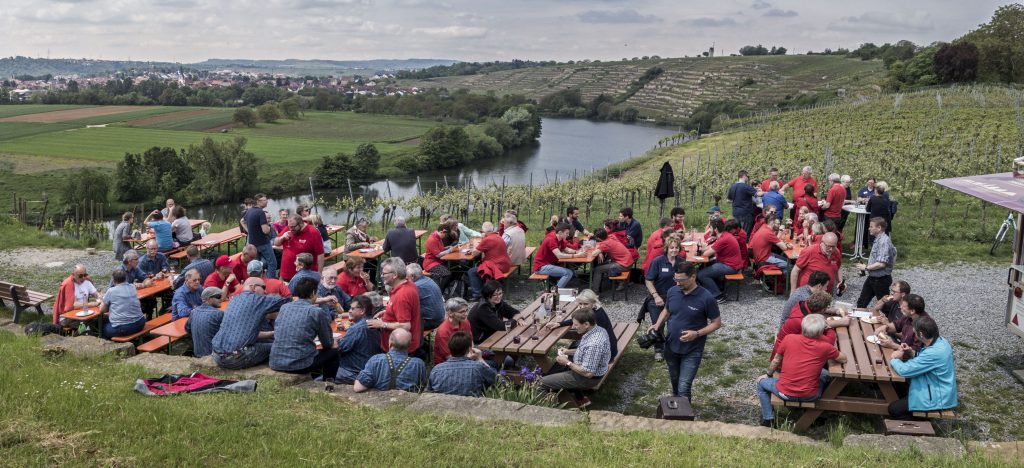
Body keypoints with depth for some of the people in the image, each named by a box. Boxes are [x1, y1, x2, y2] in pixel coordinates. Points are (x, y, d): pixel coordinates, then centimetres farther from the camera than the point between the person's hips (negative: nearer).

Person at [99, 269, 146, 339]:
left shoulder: (111, 291, -7)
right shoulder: (133, 287, 7)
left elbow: (102, 310, 4)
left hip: (121, 329, -5)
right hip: (139, 324, 5)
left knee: (102, 327, 21)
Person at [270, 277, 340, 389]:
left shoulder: (283, 307, 8)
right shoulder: (317, 312, -7)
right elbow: (328, 344, 2)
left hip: (275, 364, 6)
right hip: (300, 365, -6)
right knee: (334, 351, 19)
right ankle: (328, 382, 22)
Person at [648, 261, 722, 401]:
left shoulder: (706, 298, -19)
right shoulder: (672, 291, -6)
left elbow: (717, 323, -10)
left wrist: (697, 334, -23)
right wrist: (657, 325, -7)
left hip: (692, 351, -5)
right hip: (671, 347, 5)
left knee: (683, 388, -9)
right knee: (674, 380, 24)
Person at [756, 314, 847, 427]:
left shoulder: (789, 339, -10)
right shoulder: (825, 347, -12)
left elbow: (776, 361, 3)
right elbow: (844, 359, 5)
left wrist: (768, 375, 22)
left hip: (785, 393, -1)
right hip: (810, 396, 1)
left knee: (761, 381, 27)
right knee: (825, 374, 30)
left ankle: (768, 418, 25)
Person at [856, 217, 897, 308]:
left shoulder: (884, 241, -24)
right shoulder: (878, 239, 5)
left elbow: (881, 264, -30)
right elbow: (894, 253, 20)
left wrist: (866, 267, -17)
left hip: (881, 280, -9)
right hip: (872, 278, 9)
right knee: (862, 302, 15)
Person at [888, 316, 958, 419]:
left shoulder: (934, 353, -33)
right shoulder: (940, 340, -3)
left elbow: (904, 370, -29)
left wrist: (894, 359, -9)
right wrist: (913, 354, -1)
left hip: (937, 398, -10)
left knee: (893, 409, -8)